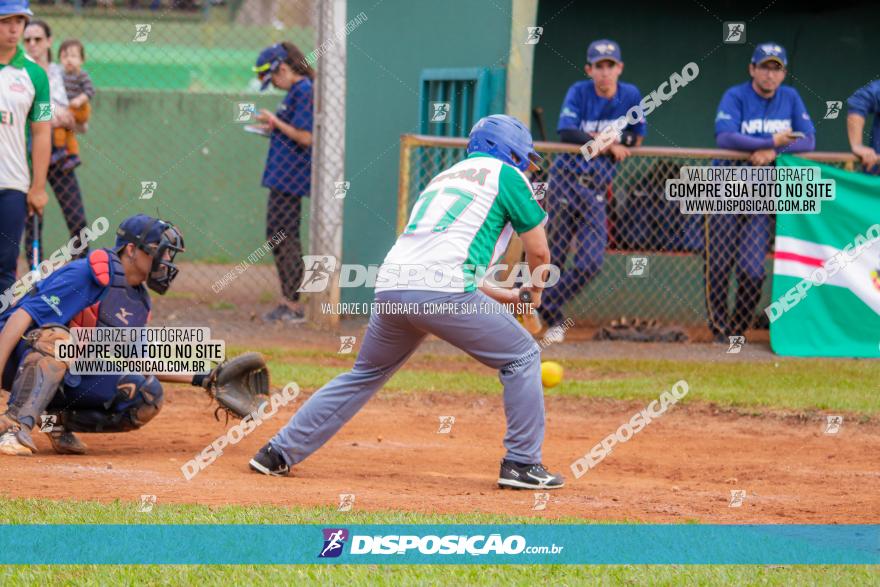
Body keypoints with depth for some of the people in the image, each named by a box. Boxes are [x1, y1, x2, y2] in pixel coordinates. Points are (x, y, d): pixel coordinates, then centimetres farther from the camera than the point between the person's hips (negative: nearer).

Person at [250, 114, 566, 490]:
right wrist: (535, 290, 33)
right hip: (442, 291, -7)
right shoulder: (505, 174, 13)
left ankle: (279, 453, 20)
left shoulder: (441, 178, 33)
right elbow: (538, 251, 12)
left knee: (364, 375, 24)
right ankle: (522, 464, 4)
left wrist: (504, 296, 41)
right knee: (522, 357, 9)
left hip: (390, 287, 7)